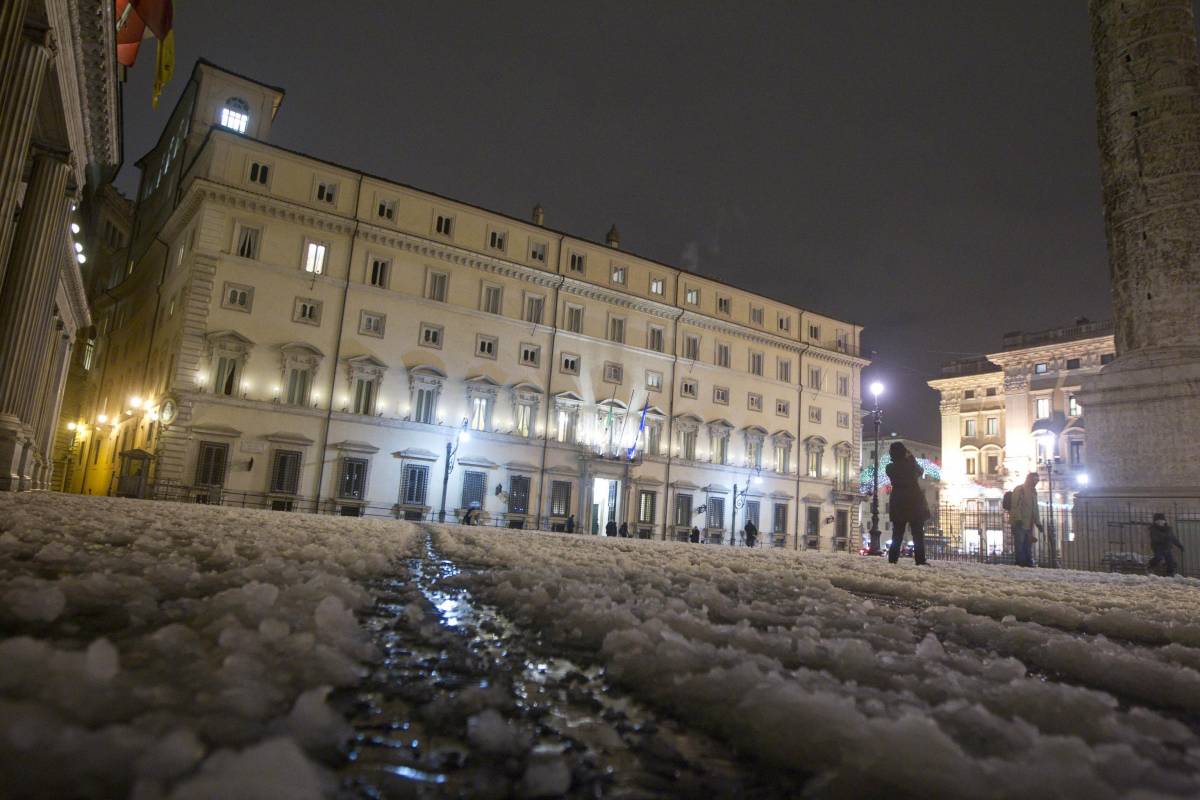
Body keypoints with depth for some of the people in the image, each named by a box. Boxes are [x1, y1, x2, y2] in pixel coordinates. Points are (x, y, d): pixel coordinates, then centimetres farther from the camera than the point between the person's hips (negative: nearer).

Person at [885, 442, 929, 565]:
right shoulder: (911, 464, -9)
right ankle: (920, 561, -3)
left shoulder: (890, 468, -3)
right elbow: (921, 471, 12)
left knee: (897, 535, 9)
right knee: (918, 534, 2)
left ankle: (892, 560, 3)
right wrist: (912, 458, 17)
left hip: (897, 505, 3)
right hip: (915, 503, -2)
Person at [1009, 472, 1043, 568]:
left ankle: (1028, 563, 10)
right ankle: (1021, 563, -4)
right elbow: (1015, 506, -13)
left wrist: (1038, 523, 17)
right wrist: (1018, 519, -21)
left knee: (1028, 545, 6)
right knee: (1020, 544, -7)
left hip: (1029, 524, 7)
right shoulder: (1019, 490, -5)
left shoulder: (1033, 491, 19)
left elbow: (1035, 508, 24)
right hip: (1019, 524, -7)